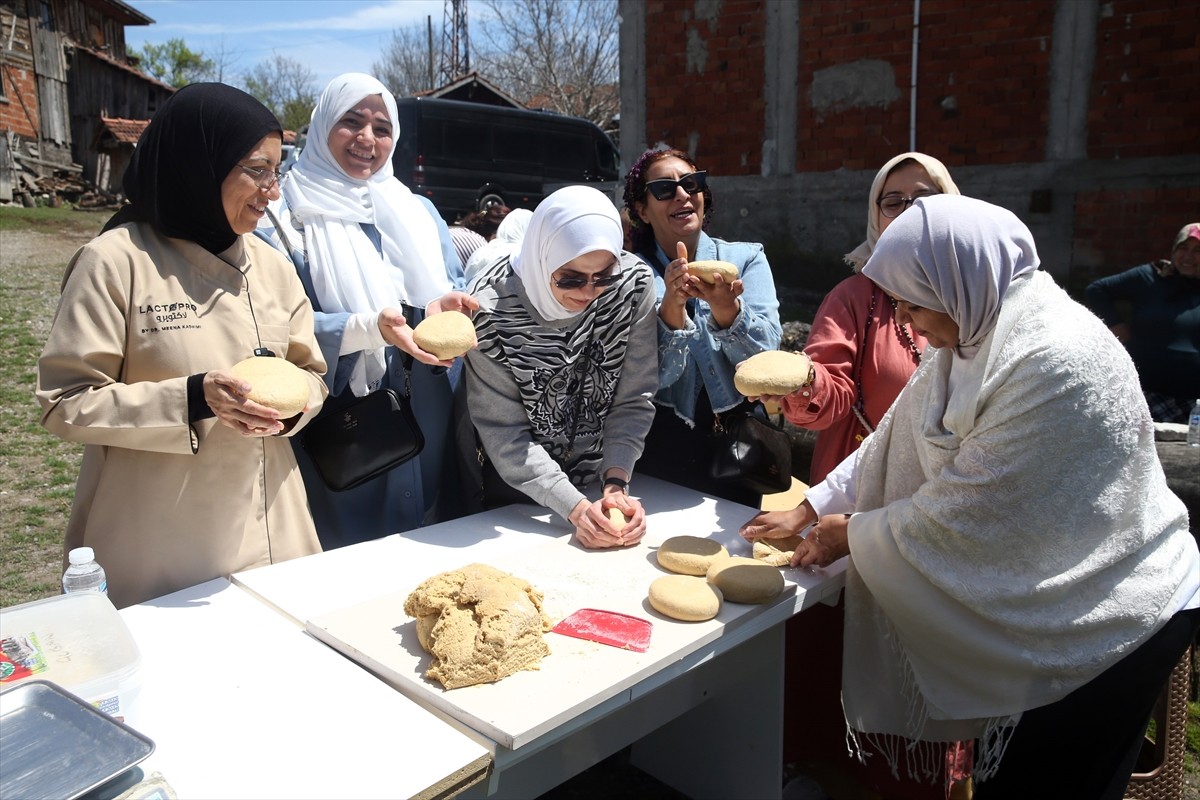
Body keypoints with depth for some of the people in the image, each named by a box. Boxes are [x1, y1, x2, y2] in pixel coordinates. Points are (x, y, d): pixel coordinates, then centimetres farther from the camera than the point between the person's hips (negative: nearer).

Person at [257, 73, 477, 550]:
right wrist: (370, 327, -26)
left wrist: (443, 308, -13)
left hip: (426, 431, 5)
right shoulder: (283, 215, -2)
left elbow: (453, 288, 11)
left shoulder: (418, 212, 15)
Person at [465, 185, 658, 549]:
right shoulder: (493, 307, -22)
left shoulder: (634, 284, -15)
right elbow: (504, 434, -18)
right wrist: (575, 507, -25)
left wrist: (616, 485, -20)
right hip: (514, 490, -3)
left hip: (599, 480, 3)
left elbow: (634, 400, -10)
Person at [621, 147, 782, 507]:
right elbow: (649, 377, -13)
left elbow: (764, 355, -11)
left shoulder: (747, 258, 1)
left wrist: (724, 308, -29)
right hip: (659, 447, -1)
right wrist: (672, 305, -27)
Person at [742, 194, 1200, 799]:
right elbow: (901, 436, 6)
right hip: (1039, 601, 8)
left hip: (1113, 619, -8)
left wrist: (853, 534, -11)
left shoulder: (1056, 360, -28)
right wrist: (810, 509, 4)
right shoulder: (973, 334, 1)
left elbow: (968, 508, -25)